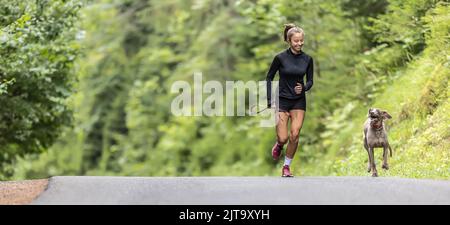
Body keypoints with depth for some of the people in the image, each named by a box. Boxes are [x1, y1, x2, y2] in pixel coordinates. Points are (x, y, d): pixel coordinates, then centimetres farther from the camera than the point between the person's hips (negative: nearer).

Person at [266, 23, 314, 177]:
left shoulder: (307, 59, -1)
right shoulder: (280, 58, -10)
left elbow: (310, 81, 7)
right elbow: (269, 78, 0)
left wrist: (304, 87, -17)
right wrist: (270, 100, -7)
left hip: (299, 101, 2)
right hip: (282, 100, -2)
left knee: (295, 135, -8)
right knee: (283, 138, -9)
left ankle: (287, 167, 10)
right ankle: (279, 145, 29)